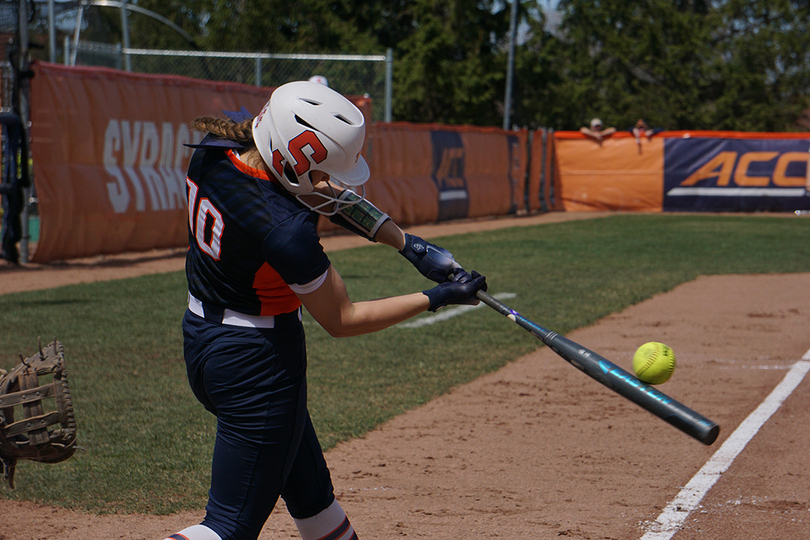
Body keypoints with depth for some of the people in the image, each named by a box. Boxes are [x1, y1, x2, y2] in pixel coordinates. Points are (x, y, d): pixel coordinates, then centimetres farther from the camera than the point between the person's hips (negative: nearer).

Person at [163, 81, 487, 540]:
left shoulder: (215, 152, -7)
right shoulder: (285, 229, -31)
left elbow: (331, 194, 5)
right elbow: (342, 320, -17)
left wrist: (409, 244, 0)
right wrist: (438, 298, -11)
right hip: (257, 361, -9)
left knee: (310, 489, 22)